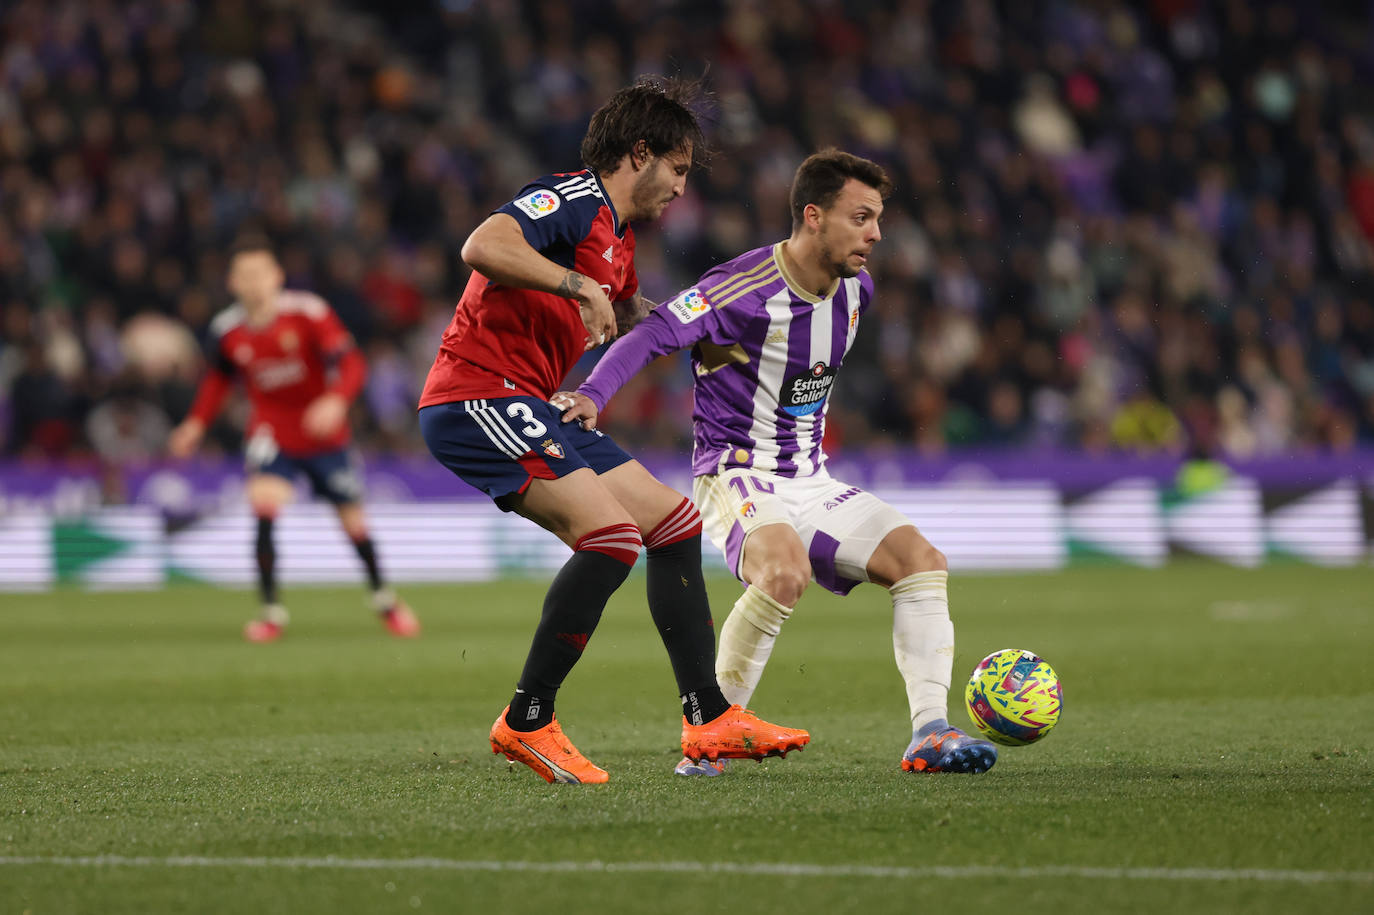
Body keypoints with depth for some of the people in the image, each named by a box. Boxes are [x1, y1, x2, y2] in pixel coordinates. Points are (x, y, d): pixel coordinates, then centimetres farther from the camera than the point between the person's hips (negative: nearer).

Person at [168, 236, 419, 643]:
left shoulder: (308, 312, -19)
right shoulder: (225, 330, -8)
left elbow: (351, 363, -22)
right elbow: (219, 377, 12)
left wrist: (335, 400, -40)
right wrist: (197, 422, 3)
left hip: (323, 431, -1)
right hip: (272, 433, 1)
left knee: (353, 521, 9)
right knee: (264, 504, -25)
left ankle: (383, 597, 36)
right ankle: (272, 611, -15)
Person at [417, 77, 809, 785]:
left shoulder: (617, 237, 19)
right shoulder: (574, 201, -12)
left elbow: (629, 311, 42)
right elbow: (481, 247, -31)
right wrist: (581, 286, -31)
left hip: (527, 408, 10)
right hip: (478, 396, -10)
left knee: (674, 523, 9)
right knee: (610, 533, -24)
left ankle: (709, 719, 12)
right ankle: (526, 723, -15)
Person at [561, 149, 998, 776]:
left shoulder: (854, 287, 5)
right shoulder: (743, 290, -19)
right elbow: (650, 337, -23)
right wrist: (592, 395, -39)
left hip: (809, 483, 8)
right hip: (736, 479, -8)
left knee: (921, 558, -9)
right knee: (786, 571, -35)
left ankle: (928, 735, -11)